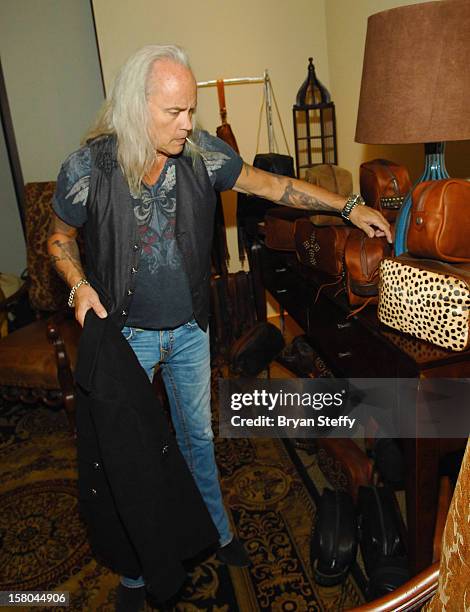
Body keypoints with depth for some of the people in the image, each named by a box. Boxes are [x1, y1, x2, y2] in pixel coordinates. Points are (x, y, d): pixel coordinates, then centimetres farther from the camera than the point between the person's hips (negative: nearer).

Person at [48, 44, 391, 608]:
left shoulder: (200, 153, -12)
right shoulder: (88, 169, -17)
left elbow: (270, 184, -2)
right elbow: (60, 239, 0)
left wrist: (349, 206, -3)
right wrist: (80, 286, -19)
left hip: (189, 329, 2)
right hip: (125, 334, -2)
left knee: (198, 435, 19)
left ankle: (216, 532, 45)